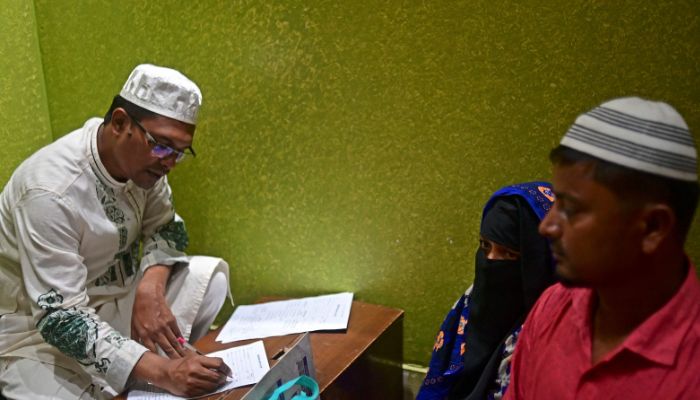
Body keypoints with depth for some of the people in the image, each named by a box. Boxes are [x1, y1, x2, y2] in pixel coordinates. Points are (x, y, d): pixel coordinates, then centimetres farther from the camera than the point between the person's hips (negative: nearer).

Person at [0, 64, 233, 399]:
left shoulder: (141, 157, -9)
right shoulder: (50, 191, -30)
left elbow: (165, 227, 4)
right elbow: (61, 318, -32)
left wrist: (151, 289, -18)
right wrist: (161, 372, -42)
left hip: (111, 295, 8)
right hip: (41, 327, -7)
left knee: (212, 274, -4)